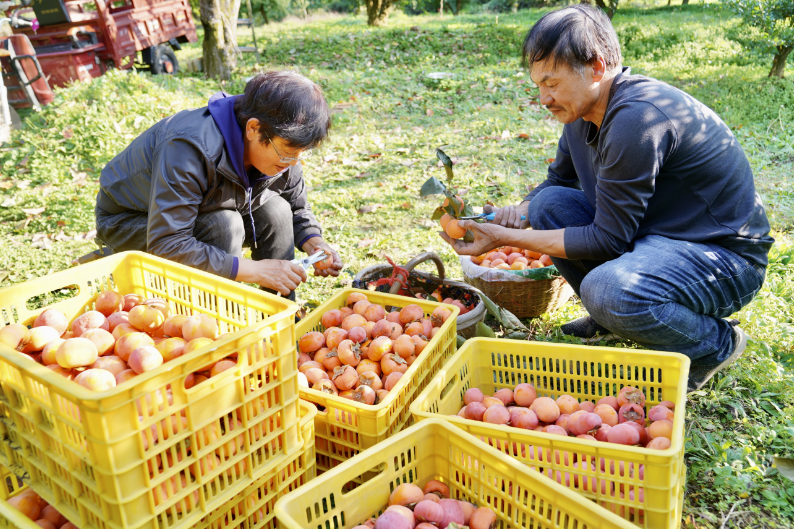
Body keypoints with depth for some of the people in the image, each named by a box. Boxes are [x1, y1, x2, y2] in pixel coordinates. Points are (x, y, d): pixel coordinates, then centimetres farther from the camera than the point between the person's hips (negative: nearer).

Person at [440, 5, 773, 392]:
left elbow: (607, 240, -25)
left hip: (725, 255, -8)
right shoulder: (582, 112, 0)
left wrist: (506, 239, -22)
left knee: (608, 290, -36)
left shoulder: (637, 118, -28)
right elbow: (558, 181, 16)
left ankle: (717, 343, -4)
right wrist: (516, 214, -7)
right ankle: (607, 317, 12)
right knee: (549, 202, -4)